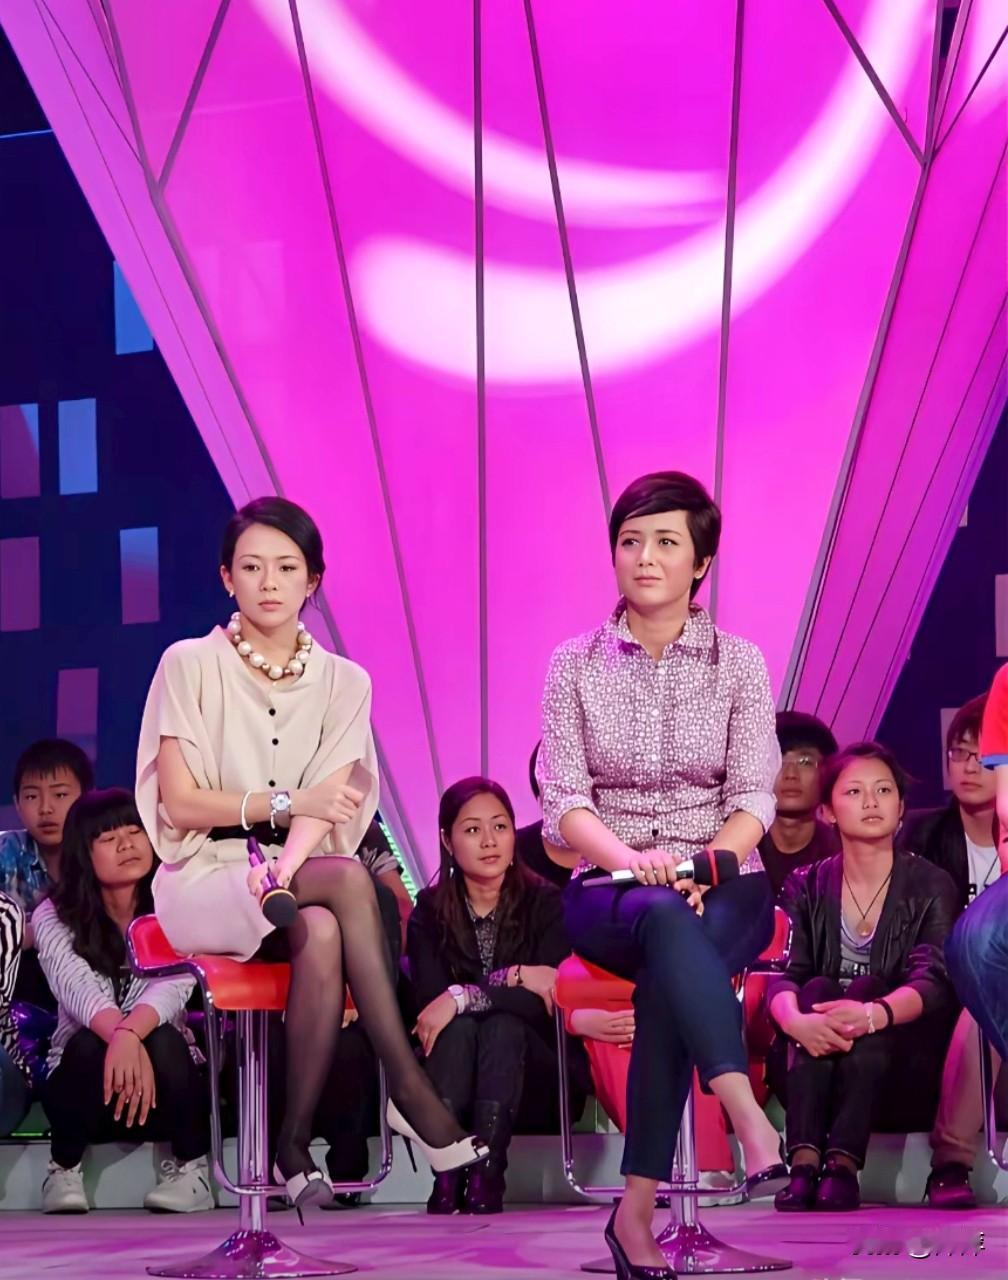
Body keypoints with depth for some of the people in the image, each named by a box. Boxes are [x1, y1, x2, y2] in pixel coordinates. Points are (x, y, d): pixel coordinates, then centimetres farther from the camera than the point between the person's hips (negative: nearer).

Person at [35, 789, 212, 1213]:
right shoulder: (54, 917, -7)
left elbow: (173, 984, -26)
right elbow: (79, 991, -27)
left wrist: (132, 1033, -49)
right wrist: (121, 1036, -49)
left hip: (164, 1091, 0)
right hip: (87, 1085, 0)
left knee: (162, 1039, -32)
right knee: (90, 1044, -33)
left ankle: (190, 1168, -11)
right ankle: (64, 1170, -9)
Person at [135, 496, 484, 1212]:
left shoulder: (343, 681, 10)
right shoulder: (190, 665, 2)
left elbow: (330, 808, -3)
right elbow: (179, 804, -5)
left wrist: (285, 866, -22)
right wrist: (288, 803, -11)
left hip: (300, 876, 3)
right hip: (204, 880, -3)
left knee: (323, 937, -36)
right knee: (348, 881, -33)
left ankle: (295, 1145, -28)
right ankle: (411, 1091, -31)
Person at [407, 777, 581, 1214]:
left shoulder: (545, 903, -6)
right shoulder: (431, 909, -1)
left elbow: (543, 1001, -20)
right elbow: (429, 997, -15)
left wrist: (462, 997, -27)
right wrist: (511, 978, -20)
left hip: (528, 1061, -1)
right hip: (451, 1062, 1)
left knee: (504, 1026, -31)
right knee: (459, 1025, -29)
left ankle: (487, 1178, -41)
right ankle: (447, 1176, -42)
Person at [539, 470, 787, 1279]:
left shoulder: (739, 664, 5)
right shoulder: (575, 665, 6)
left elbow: (754, 798, -3)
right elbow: (564, 798, -4)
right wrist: (628, 856, -24)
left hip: (725, 889, 0)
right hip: (608, 894, 0)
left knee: (667, 976, -36)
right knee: (666, 920, -38)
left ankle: (638, 1208, -39)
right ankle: (754, 1129, -54)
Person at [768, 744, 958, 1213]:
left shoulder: (931, 887, 2)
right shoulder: (807, 887, 8)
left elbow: (933, 982, -15)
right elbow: (783, 977, -7)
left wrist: (875, 1014, -38)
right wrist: (796, 1021, -33)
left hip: (900, 1053, -2)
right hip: (818, 1052, 2)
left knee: (866, 988, -29)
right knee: (819, 990, -28)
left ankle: (844, 1165, -45)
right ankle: (804, 1162, -44)